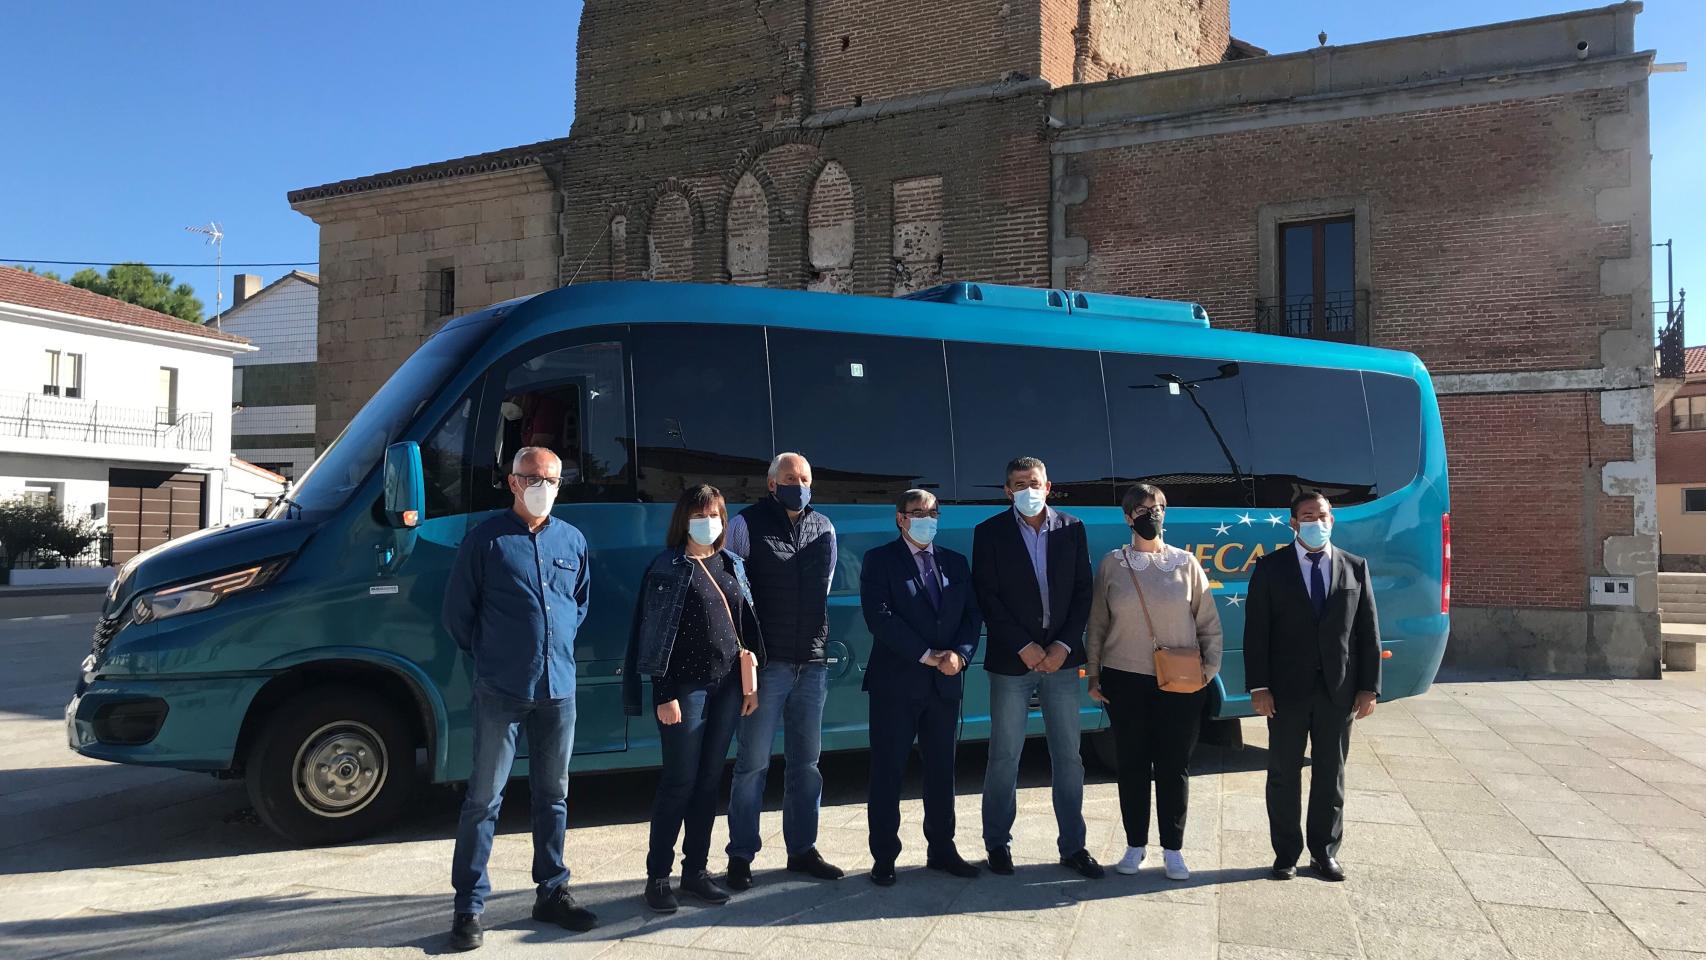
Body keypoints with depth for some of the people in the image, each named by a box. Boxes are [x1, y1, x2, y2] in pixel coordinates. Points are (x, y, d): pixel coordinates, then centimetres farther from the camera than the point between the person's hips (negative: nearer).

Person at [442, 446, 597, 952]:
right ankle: (469, 906, 10)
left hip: (559, 688, 5)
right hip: (501, 692, -4)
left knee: (553, 795, 13)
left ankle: (552, 892, 26)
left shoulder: (573, 541, 9)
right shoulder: (486, 539, -4)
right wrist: (489, 655, 5)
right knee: (484, 798, 1)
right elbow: (457, 611, 1)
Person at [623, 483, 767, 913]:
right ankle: (658, 875, 10)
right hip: (687, 686, -5)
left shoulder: (731, 565, 12)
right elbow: (658, 635, -10)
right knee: (679, 782, -2)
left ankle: (696, 869, 20)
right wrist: (664, 695, -14)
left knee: (710, 780, 10)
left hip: (727, 685, 6)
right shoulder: (669, 567, -6)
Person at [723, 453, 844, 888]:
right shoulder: (747, 524, -5)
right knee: (753, 762, 0)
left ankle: (802, 849, 24)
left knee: (806, 761, 12)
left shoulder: (824, 528, 10)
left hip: (813, 663, 5)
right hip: (767, 663, -5)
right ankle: (740, 856, 11)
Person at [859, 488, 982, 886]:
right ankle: (884, 858, 8)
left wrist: (960, 653, -9)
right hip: (896, 682, -4)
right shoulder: (879, 561, -1)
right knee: (887, 771, 1)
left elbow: (972, 615, 9)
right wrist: (926, 655, -15)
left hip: (945, 682, 5)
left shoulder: (955, 563, 14)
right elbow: (879, 616, -13)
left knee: (942, 769, 11)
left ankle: (941, 849, 22)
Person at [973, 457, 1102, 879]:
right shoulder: (990, 532, -1)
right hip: (1011, 660, -2)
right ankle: (998, 844, 17)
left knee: (1068, 756, 7)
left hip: (1060, 657, 2)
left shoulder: (1072, 529, 6)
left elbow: (1082, 591, 4)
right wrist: (1024, 647, -12)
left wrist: (1064, 645, -7)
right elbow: (987, 597, -6)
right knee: (1004, 757, 4)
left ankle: (1073, 845, 18)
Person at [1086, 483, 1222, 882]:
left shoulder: (1186, 563, 2)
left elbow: (1209, 623, 6)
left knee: (1174, 766, 5)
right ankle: (1135, 845, 21)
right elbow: (1097, 625, 6)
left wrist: (1210, 668, -1)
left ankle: (1172, 850, 18)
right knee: (1131, 764, 7)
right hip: (1125, 681, 0)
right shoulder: (1112, 565, 1)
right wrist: (1094, 675, 5)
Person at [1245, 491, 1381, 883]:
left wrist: (1369, 687, -2)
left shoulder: (1355, 567, 5)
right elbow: (1256, 631, -4)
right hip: (1287, 689, -1)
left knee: (1331, 774, 10)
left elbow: (1368, 631, 4)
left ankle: (1325, 852, 22)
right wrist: (1258, 687, -10)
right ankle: (1286, 852, 19)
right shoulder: (1271, 568, -1)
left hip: (1338, 690, 2)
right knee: (1284, 774, 7)